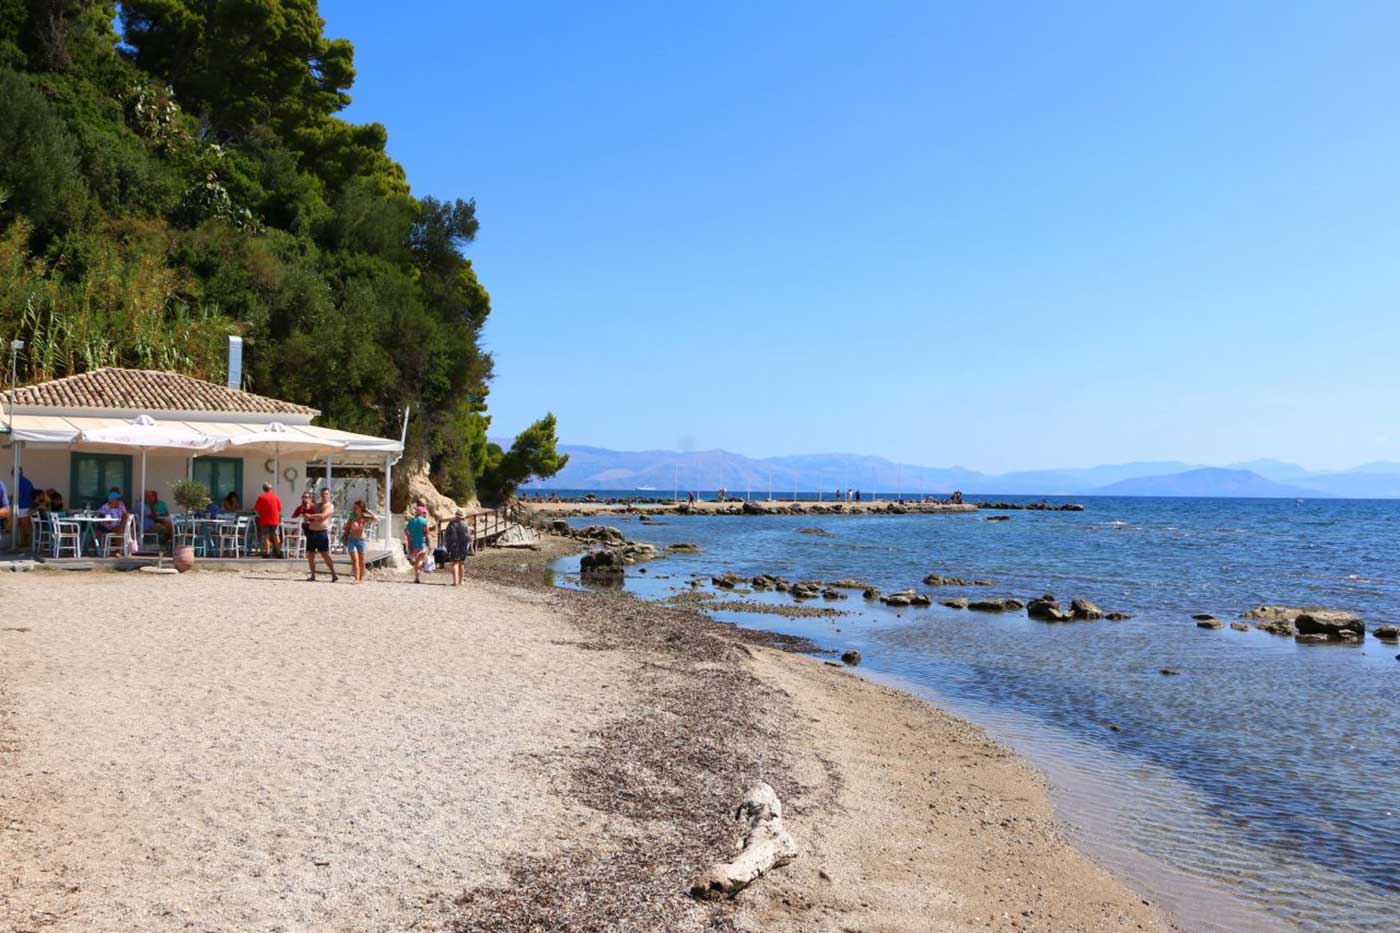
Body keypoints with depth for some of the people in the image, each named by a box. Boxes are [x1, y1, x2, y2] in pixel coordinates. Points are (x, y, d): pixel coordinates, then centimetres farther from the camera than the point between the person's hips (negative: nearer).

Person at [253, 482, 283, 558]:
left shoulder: (261, 497, -5)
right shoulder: (276, 497, 4)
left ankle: (267, 553, -2)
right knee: (276, 536, 8)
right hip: (275, 520, 2)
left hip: (265, 520, -2)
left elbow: (256, 510, -4)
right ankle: (278, 553, 10)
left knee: (266, 537, 2)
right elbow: (280, 509, 9)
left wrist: (260, 515, 13)